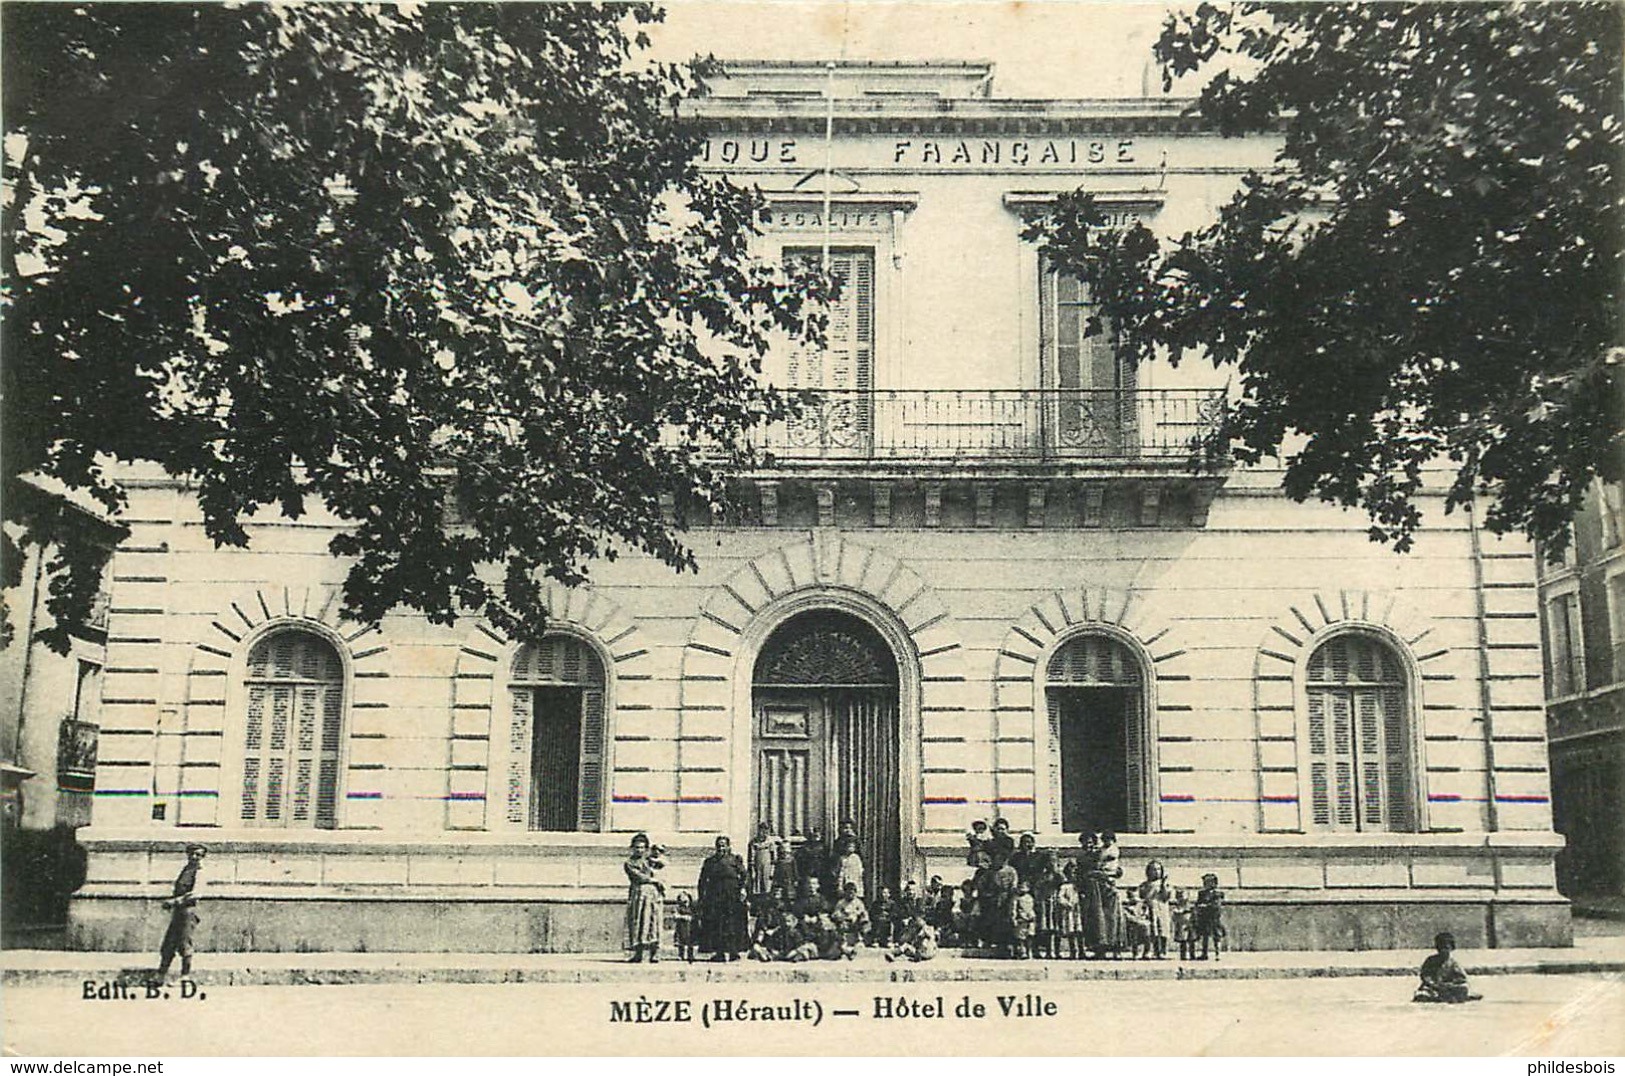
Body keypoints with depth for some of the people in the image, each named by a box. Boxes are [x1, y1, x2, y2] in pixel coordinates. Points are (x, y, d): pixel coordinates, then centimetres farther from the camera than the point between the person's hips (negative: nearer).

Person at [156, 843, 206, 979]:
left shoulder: (199, 872, -4)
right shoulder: (184, 870, 19)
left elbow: (196, 893, -17)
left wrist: (176, 901, -21)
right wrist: (169, 902, 8)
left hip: (188, 910, -8)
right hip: (177, 911, 8)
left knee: (184, 945, -6)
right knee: (168, 944, 8)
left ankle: (185, 976, 0)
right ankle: (161, 975, 14)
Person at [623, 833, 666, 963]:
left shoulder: (647, 859, 17)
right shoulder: (629, 863, 7)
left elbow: (662, 865, 8)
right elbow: (638, 876, -4)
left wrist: (654, 859, -8)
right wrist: (655, 880, -5)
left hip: (653, 893, 2)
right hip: (638, 893, -2)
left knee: (653, 923, -3)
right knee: (637, 924, -5)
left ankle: (655, 954, -5)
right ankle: (638, 954, -3)